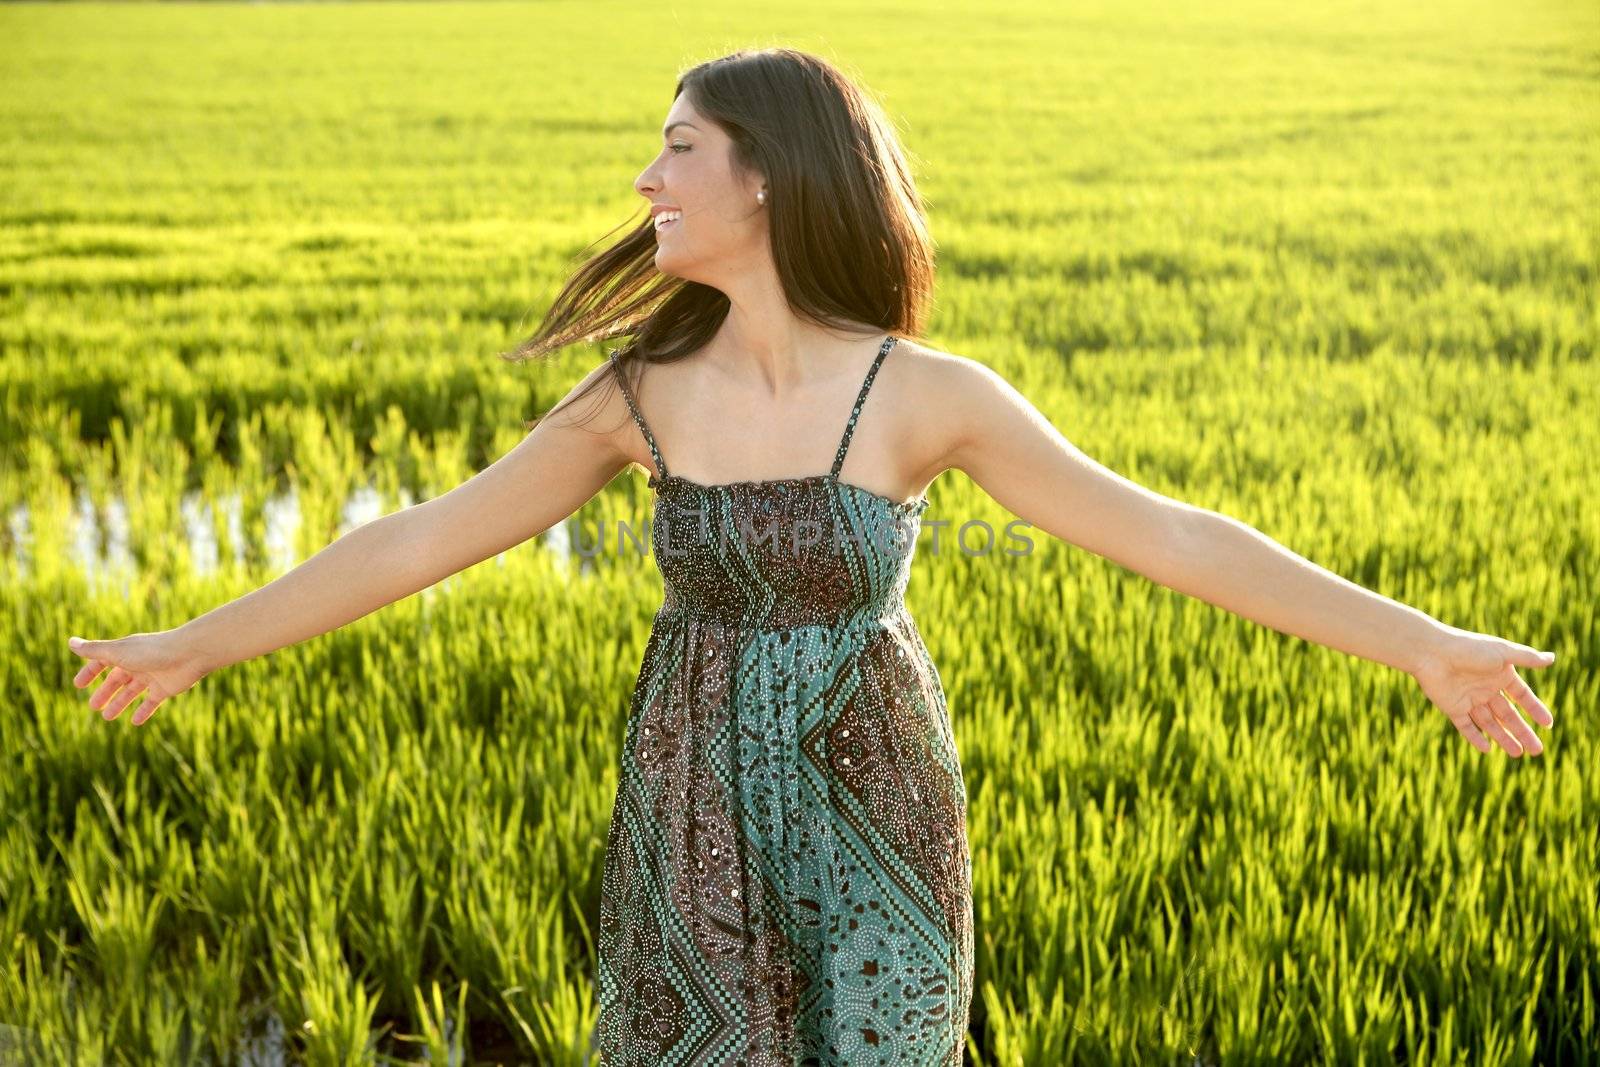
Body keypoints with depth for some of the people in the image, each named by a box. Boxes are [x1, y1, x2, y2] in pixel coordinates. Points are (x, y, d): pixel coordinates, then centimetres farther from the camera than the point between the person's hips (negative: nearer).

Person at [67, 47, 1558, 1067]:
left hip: (868, 825, -2)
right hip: (692, 826, 2)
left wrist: (1424, 646, -18)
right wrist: (191, 648, 6)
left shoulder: (930, 395, -12)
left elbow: (1164, 534, -14)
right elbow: (419, 542, 1)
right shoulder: (644, 395, -5)